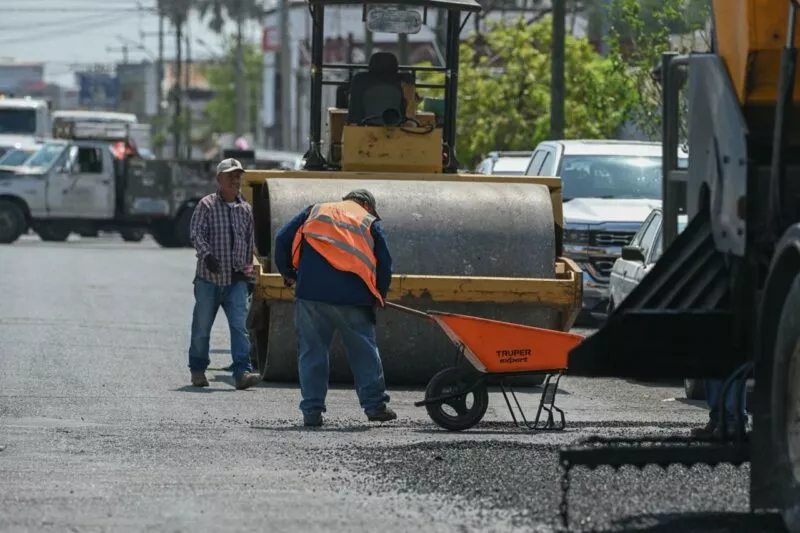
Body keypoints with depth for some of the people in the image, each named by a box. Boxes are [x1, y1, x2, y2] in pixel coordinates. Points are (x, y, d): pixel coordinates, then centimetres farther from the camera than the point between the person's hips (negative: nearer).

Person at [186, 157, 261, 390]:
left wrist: (248, 268, 18)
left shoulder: (246, 209, 11)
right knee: (201, 327, 6)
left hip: (236, 280, 2)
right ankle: (197, 370, 22)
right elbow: (196, 232, -14)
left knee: (240, 325, -11)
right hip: (208, 279, -2)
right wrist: (206, 255, -29)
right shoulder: (206, 205, -2)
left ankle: (242, 372, -18)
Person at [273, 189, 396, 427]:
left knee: (312, 351, 6)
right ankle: (375, 404, 8)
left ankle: (312, 411, 3)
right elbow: (384, 263, 9)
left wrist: (287, 273, 25)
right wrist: (379, 296, 24)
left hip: (311, 292, 1)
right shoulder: (369, 222, 13)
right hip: (352, 298, -1)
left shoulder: (315, 211, 18)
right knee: (364, 351, 9)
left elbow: (282, 239, 13)